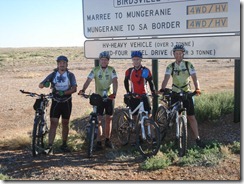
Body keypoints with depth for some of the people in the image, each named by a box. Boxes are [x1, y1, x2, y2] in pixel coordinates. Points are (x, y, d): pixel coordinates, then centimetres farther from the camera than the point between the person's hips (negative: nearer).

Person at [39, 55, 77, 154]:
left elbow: (74, 89, -13)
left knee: (65, 123, 10)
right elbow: (40, 85, -5)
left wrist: (64, 92, -29)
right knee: (53, 123, -9)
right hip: (56, 102, 0)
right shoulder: (53, 75, 1)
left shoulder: (70, 75, -1)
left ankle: (64, 144, 23)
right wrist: (44, 84, -30)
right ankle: (50, 146, -13)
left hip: (67, 102, 1)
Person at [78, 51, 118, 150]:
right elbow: (88, 80, -12)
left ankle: (108, 140, 21)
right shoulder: (95, 70, -1)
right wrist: (83, 90, -30)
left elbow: (115, 81, -15)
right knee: (98, 120, -2)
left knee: (109, 119, 8)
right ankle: (98, 142, 2)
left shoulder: (111, 70, -3)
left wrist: (114, 93, -33)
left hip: (110, 97, 0)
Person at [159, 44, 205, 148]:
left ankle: (197, 139, 4)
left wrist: (197, 89, -26)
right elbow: (166, 79, -12)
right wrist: (162, 89, -31)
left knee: (191, 117, -1)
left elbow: (194, 78, -8)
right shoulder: (170, 66, -1)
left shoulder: (189, 65, -2)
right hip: (175, 94, 1)